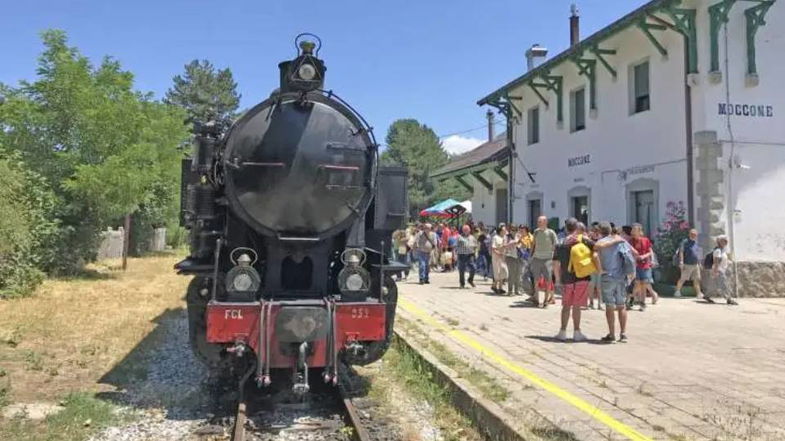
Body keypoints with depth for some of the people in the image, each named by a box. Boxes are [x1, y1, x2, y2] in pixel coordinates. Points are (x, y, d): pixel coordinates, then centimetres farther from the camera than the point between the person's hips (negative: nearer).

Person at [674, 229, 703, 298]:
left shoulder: (696, 242, 14)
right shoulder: (685, 242, -8)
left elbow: (698, 253, 22)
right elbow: (681, 252, -14)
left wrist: (699, 263, 20)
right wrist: (681, 262, -21)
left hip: (695, 265, 7)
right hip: (687, 265, -7)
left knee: (697, 279, 4)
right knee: (683, 279, -2)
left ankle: (699, 293, 7)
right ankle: (677, 291, 6)